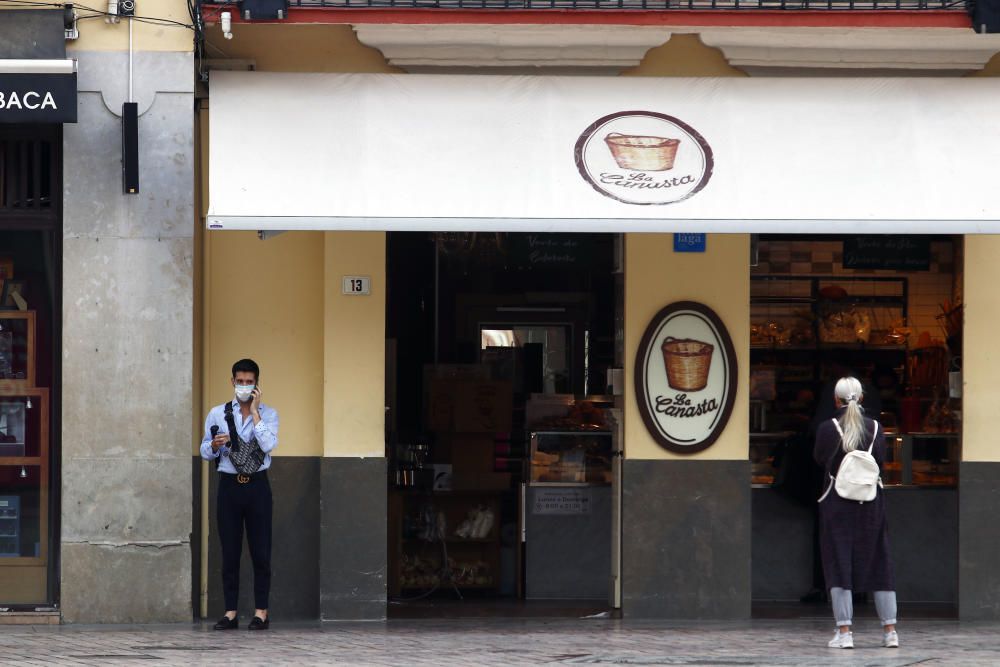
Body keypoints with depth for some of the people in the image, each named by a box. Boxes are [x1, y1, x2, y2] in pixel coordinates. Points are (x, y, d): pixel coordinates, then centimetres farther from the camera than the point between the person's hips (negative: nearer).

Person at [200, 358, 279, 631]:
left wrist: (254, 411, -10)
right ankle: (230, 613, 6)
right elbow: (204, 452, 10)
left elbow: (268, 445, -13)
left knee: (261, 551, -1)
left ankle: (261, 613, 4)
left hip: (257, 485, -1)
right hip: (229, 485, 1)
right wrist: (214, 445, -12)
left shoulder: (268, 414, 4)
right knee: (230, 552, 2)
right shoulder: (217, 414, 9)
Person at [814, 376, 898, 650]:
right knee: (879, 563, 9)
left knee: (839, 564, 1)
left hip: (837, 502, -3)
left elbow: (820, 459, 4)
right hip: (871, 502, 3)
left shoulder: (827, 428, -9)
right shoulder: (875, 428, -2)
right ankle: (890, 630, 9)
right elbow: (881, 462, 3)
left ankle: (844, 632, -6)